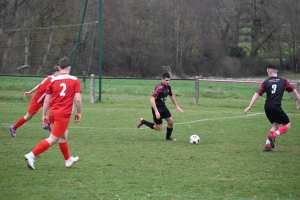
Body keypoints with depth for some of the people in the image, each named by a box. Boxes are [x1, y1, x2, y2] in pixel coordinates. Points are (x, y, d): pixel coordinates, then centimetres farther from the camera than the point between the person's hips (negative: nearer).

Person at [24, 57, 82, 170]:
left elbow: (47, 100, 5)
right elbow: (78, 99, -9)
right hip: (64, 114, -6)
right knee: (52, 139, -4)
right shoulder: (74, 81, -4)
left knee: (63, 135, 24)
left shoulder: (53, 81, 5)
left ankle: (68, 160, 37)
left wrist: (44, 115, 11)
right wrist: (79, 113, 5)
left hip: (53, 113, 6)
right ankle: (31, 156, -15)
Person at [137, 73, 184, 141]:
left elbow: (171, 96, 21)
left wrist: (177, 106, 20)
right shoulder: (159, 88, -26)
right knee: (159, 128, -4)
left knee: (171, 121, 3)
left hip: (163, 106, 8)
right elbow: (152, 99, -30)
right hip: (157, 107, -8)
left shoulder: (168, 87, 1)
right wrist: (156, 111, -34)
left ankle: (168, 137, 25)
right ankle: (143, 121, 13)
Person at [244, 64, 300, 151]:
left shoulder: (266, 82, 6)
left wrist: (249, 107, 1)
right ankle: (274, 135, -16)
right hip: (276, 107, -4)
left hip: (267, 107, 4)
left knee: (276, 125, 22)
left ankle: (267, 145, 13)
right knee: (287, 125, 9)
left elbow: (257, 94, 1)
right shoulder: (283, 81, 3)